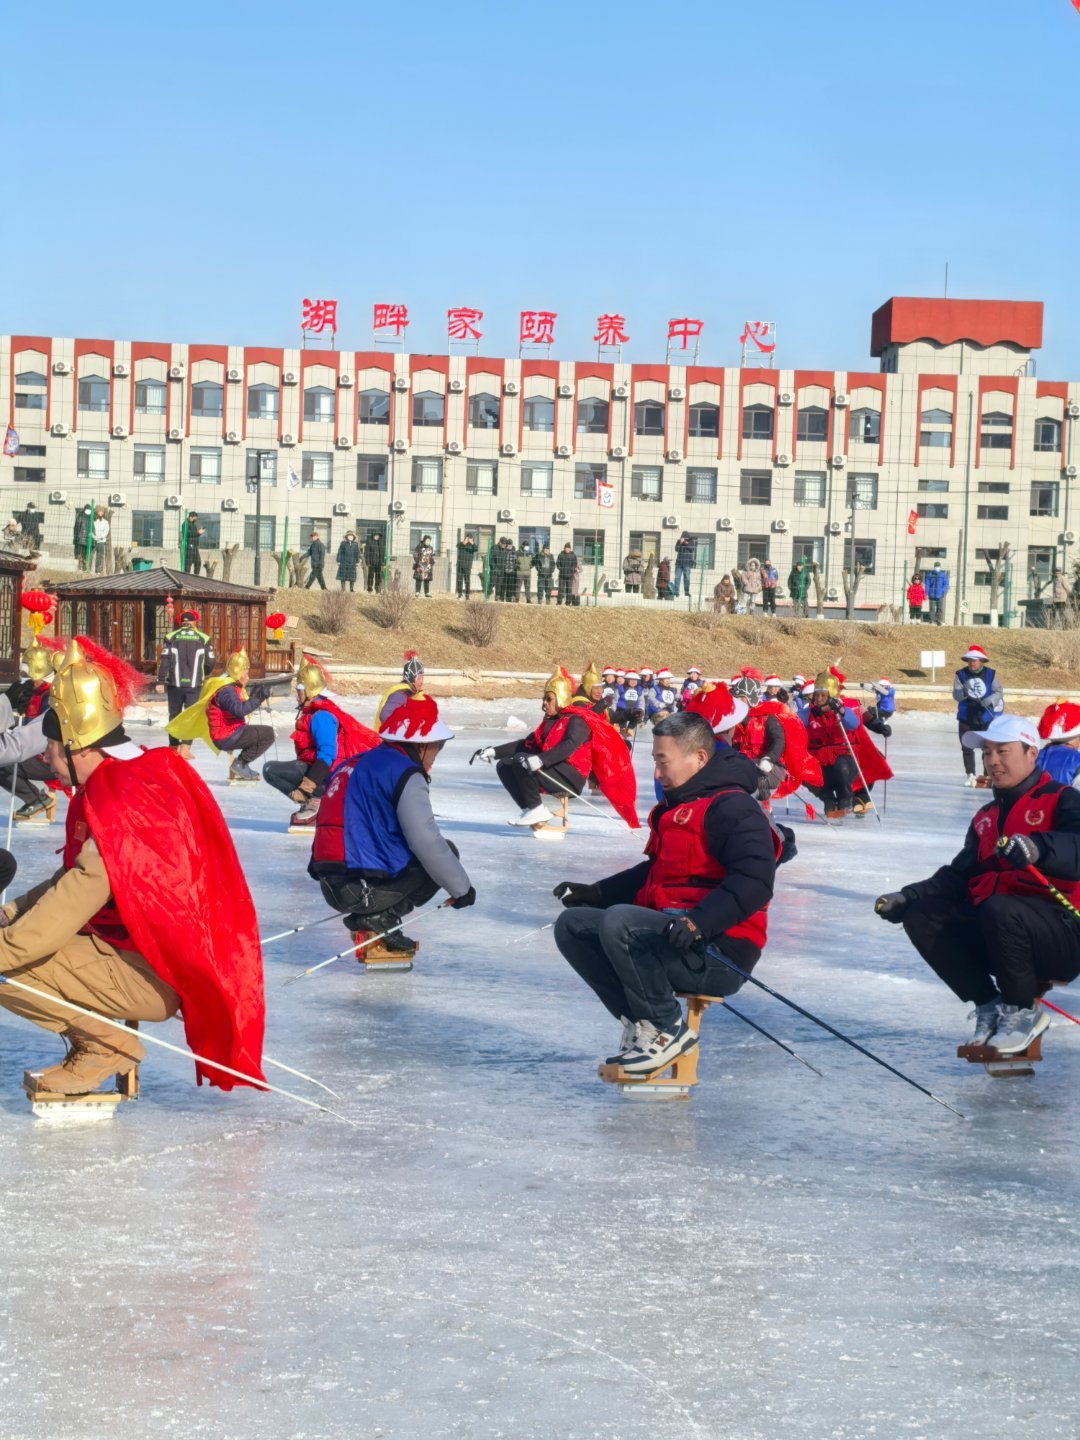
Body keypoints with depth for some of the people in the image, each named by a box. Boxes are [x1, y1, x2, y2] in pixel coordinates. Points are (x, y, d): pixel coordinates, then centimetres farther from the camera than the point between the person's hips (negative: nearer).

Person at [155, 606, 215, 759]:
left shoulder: (171, 637, -2)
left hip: (175, 684, 1)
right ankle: (185, 747, -9)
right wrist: (203, 674, 22)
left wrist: (160, 681, -1)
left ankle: (174, 746, 19)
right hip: (195, 684, -1)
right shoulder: (204, 638, -2)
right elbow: (211, 661, 1)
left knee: (174, 715, 14)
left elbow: (164, 660, -5)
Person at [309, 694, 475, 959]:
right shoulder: (404, 773, -9)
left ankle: (369, 919, 10)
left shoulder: (352, 765, 18)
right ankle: (380, 919, -3)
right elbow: (427, 843, -14)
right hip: (364, 887, -9)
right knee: (445, 852, 7)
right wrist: (462, 888, -4)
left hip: (331, 888, 9)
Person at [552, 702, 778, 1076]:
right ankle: (639, 1022, -1)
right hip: (668, 930, 10)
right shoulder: (676, 807, 18)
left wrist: (699, 922, -37)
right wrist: (597, 892, 16)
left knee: (619, 921, -32)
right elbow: (655, 871, 29)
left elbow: (754, 880, -26)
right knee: (572, 925, 4)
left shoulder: (732, 808, -13)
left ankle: (668, 1031, -15)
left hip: (717, 955, -10)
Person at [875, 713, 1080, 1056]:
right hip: (994, 930, 7)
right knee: (921, 917, -10)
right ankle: (988, 1004, 0)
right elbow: (958, 876, 11)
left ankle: (1024, 1011, -12)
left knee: (998, 909, -36)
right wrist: (908, 897, -5)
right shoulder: (986, 817, 19)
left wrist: (1039, 848, -45)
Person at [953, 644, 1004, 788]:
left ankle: (988, 776, 13)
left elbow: (999, 692, -5)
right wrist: (964, 692, -32)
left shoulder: (991, 674, -3)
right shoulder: (960, 674, -3)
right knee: (967, 747, 7)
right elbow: (956, 694, -10)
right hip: (966, 718, 1)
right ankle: (970, 775, 18)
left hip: (986, 717, -1)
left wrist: (990, 700, -25)